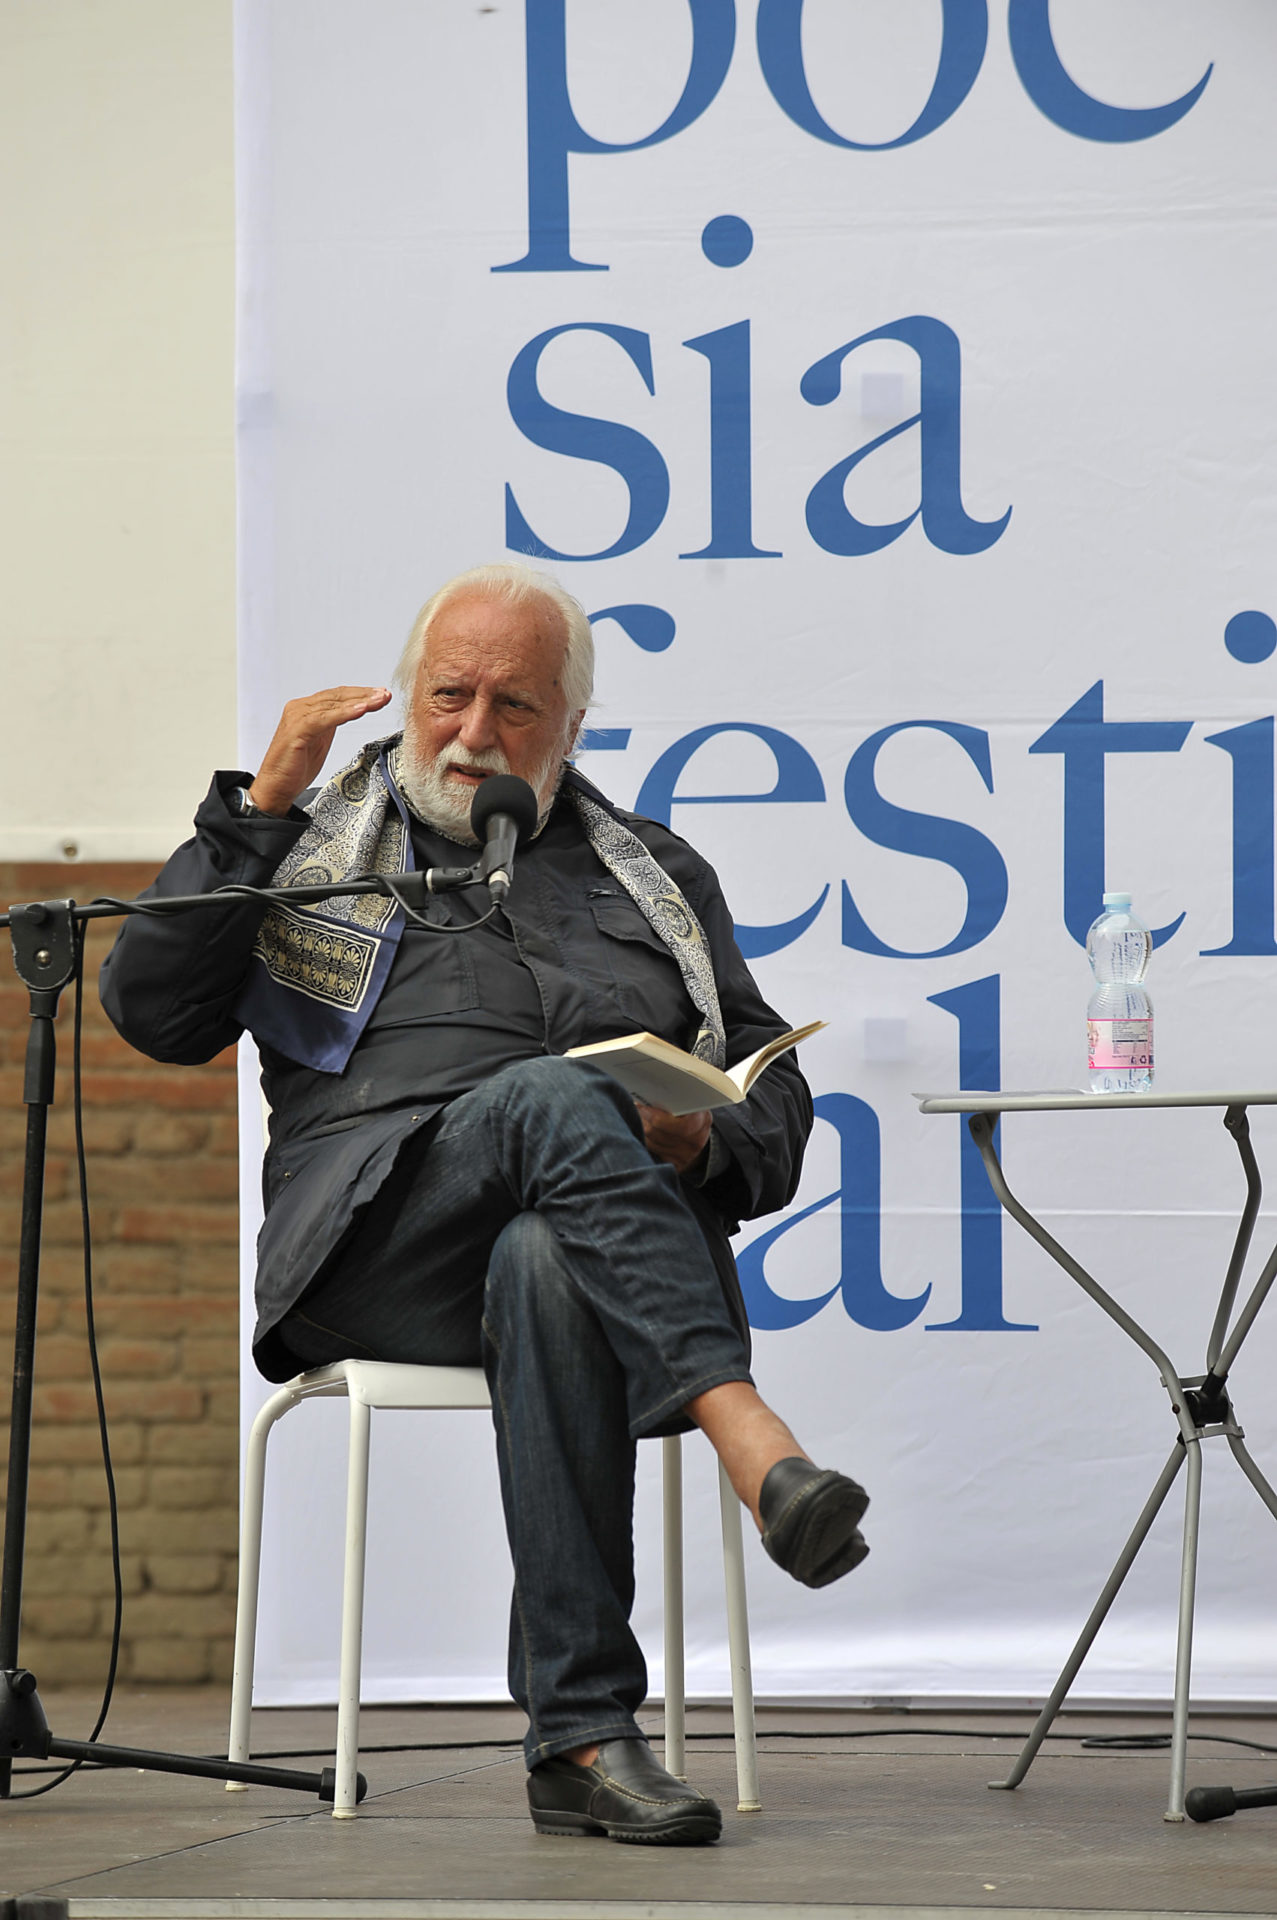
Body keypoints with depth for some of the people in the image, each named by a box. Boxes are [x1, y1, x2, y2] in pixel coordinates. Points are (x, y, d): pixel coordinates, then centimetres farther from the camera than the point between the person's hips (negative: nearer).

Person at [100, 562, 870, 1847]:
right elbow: (150, 1012, 8)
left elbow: (774, 1090, 23)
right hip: (370, 1233, -1)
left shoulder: (654, 876, 27)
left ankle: (582, 1738, -43)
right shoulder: (319, 845, 22)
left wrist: (706, 1144, -1)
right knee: (555, 1096, -34)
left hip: (572, 1233, 2)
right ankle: (750, 1442, -50)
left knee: (547, 1271, -38)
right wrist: (260, 808, 2)